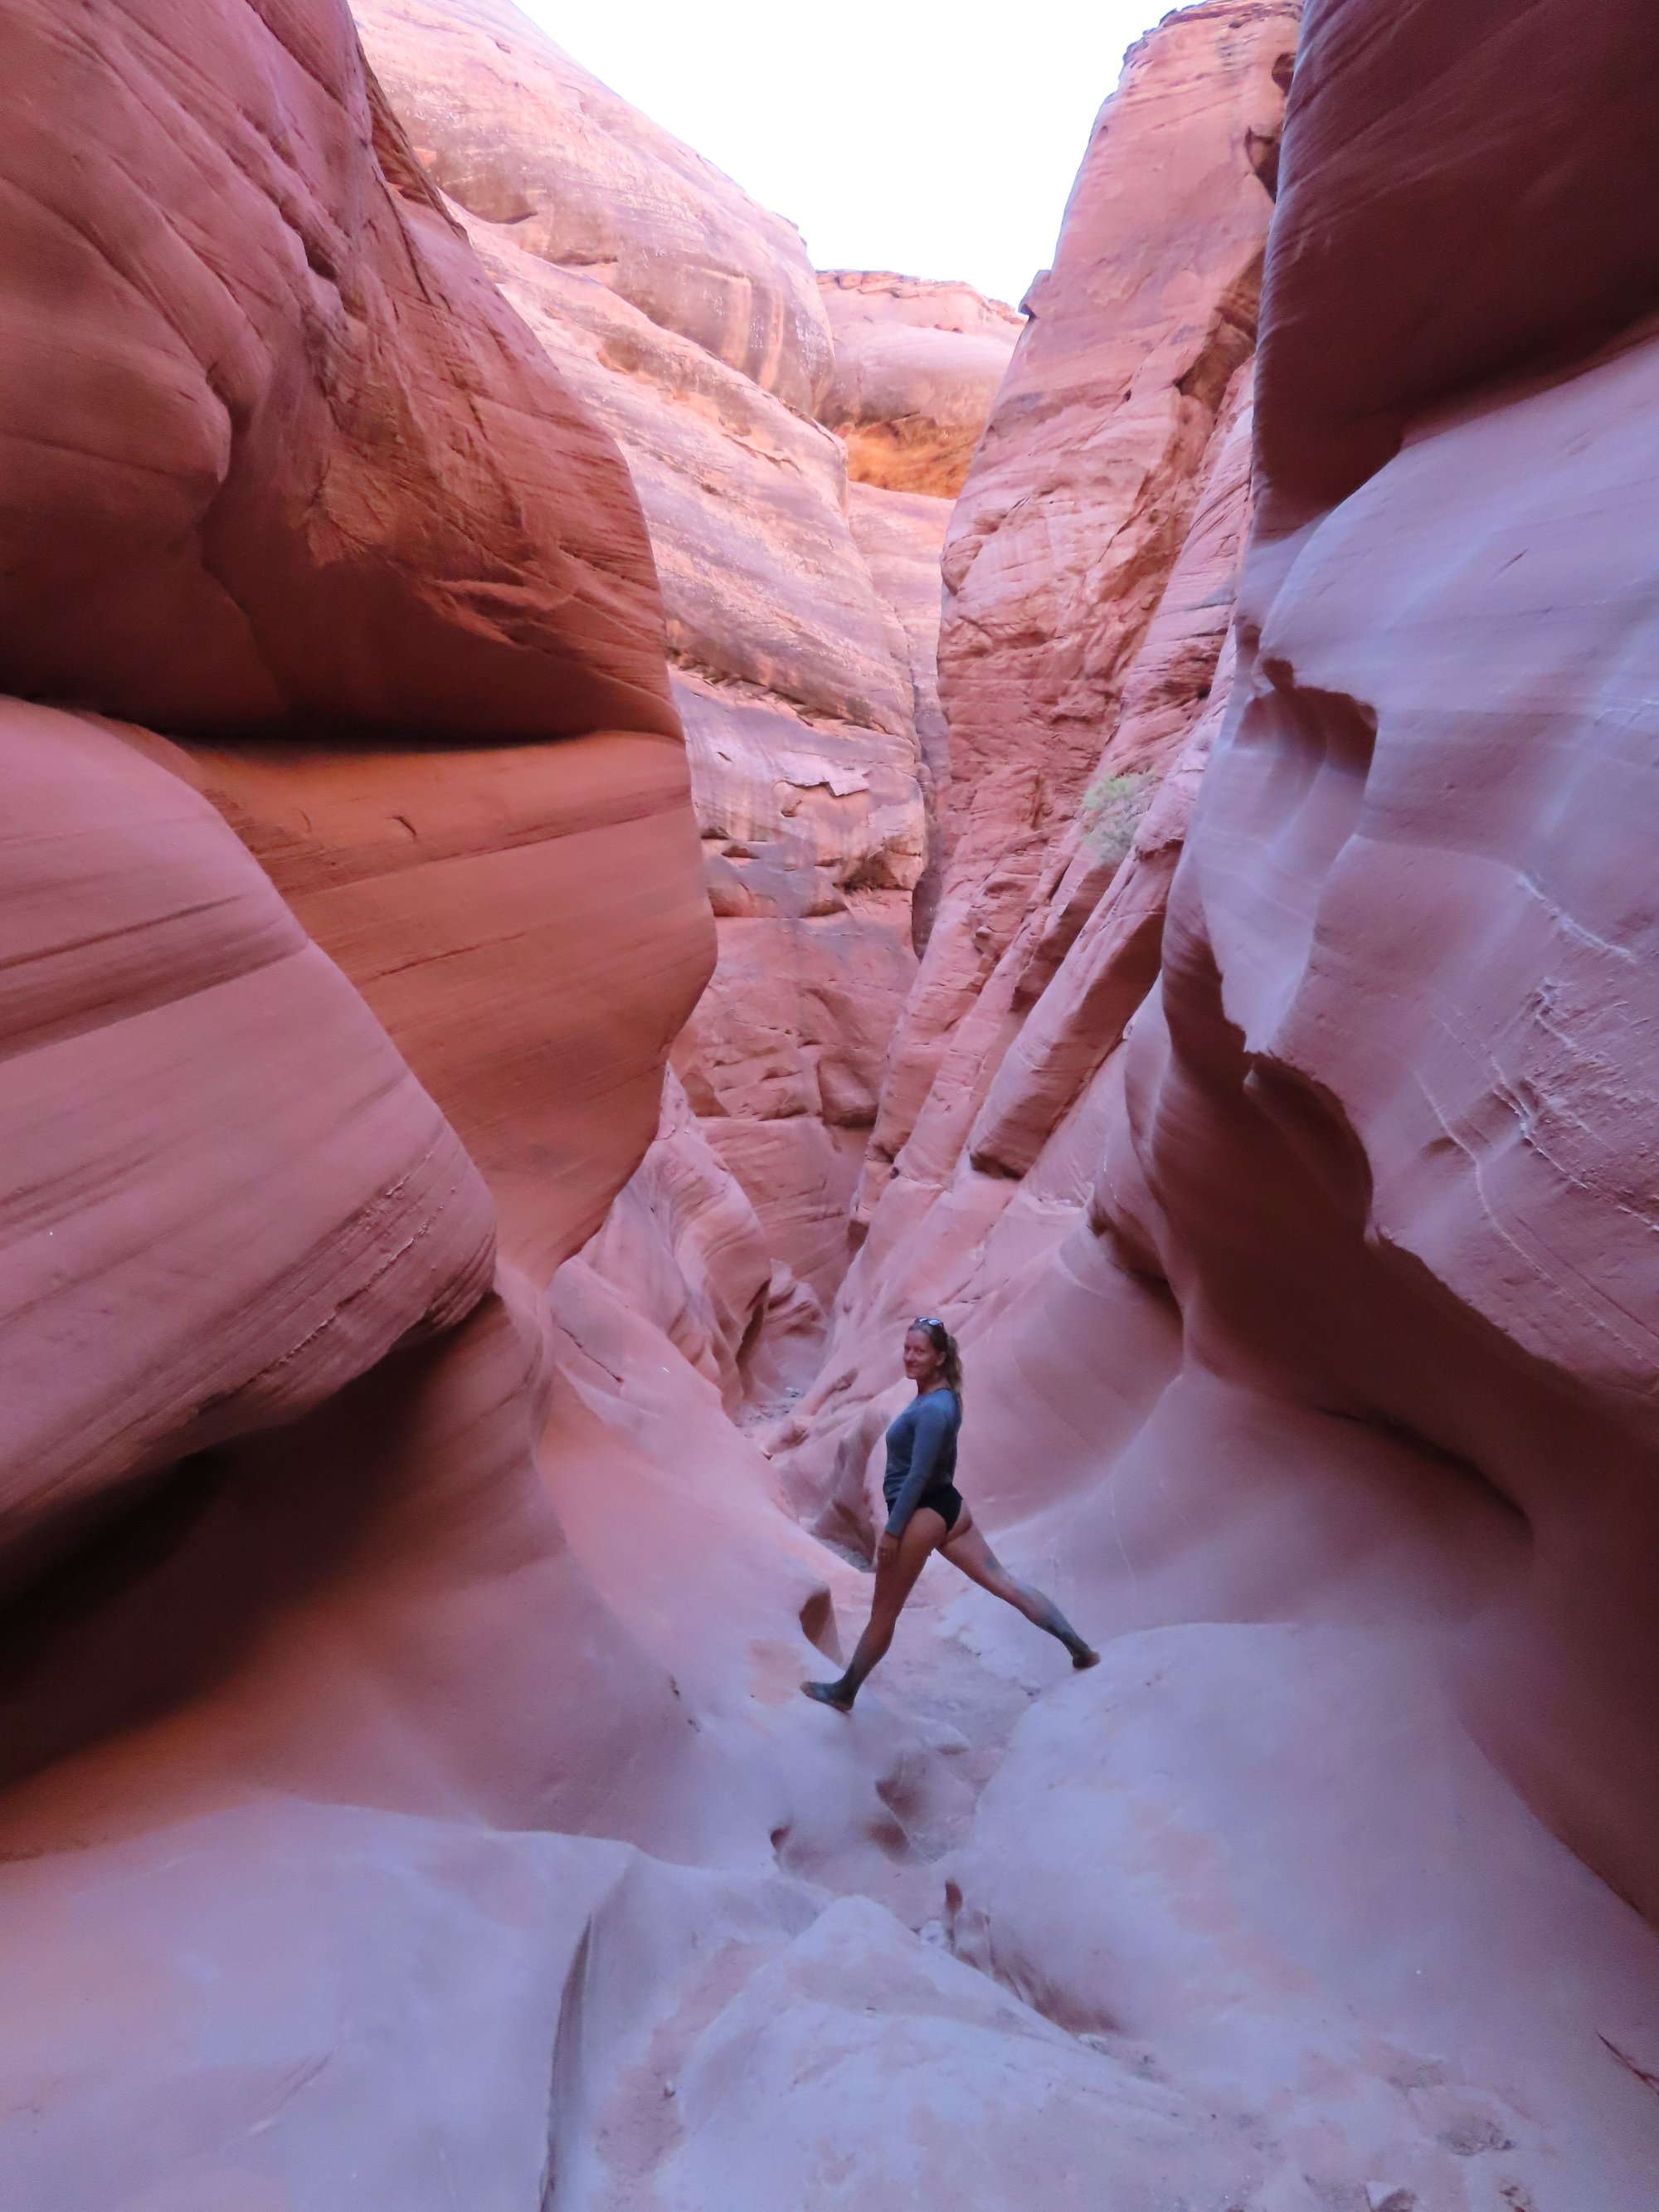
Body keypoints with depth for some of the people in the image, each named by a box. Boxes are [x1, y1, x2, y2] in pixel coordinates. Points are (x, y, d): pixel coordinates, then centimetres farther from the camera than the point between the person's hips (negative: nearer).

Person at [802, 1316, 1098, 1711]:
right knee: (1003, 1581, 11)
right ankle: (1078, 1647, 10)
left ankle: (844, 1692, 23)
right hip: (946, 1505, 9)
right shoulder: (942, 1398, 6)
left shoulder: (931, 1409, -24)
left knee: (883, 1612, 7)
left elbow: (918, 1475, -23)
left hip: (921, 1515, -9)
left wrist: (892, 1530, -18)